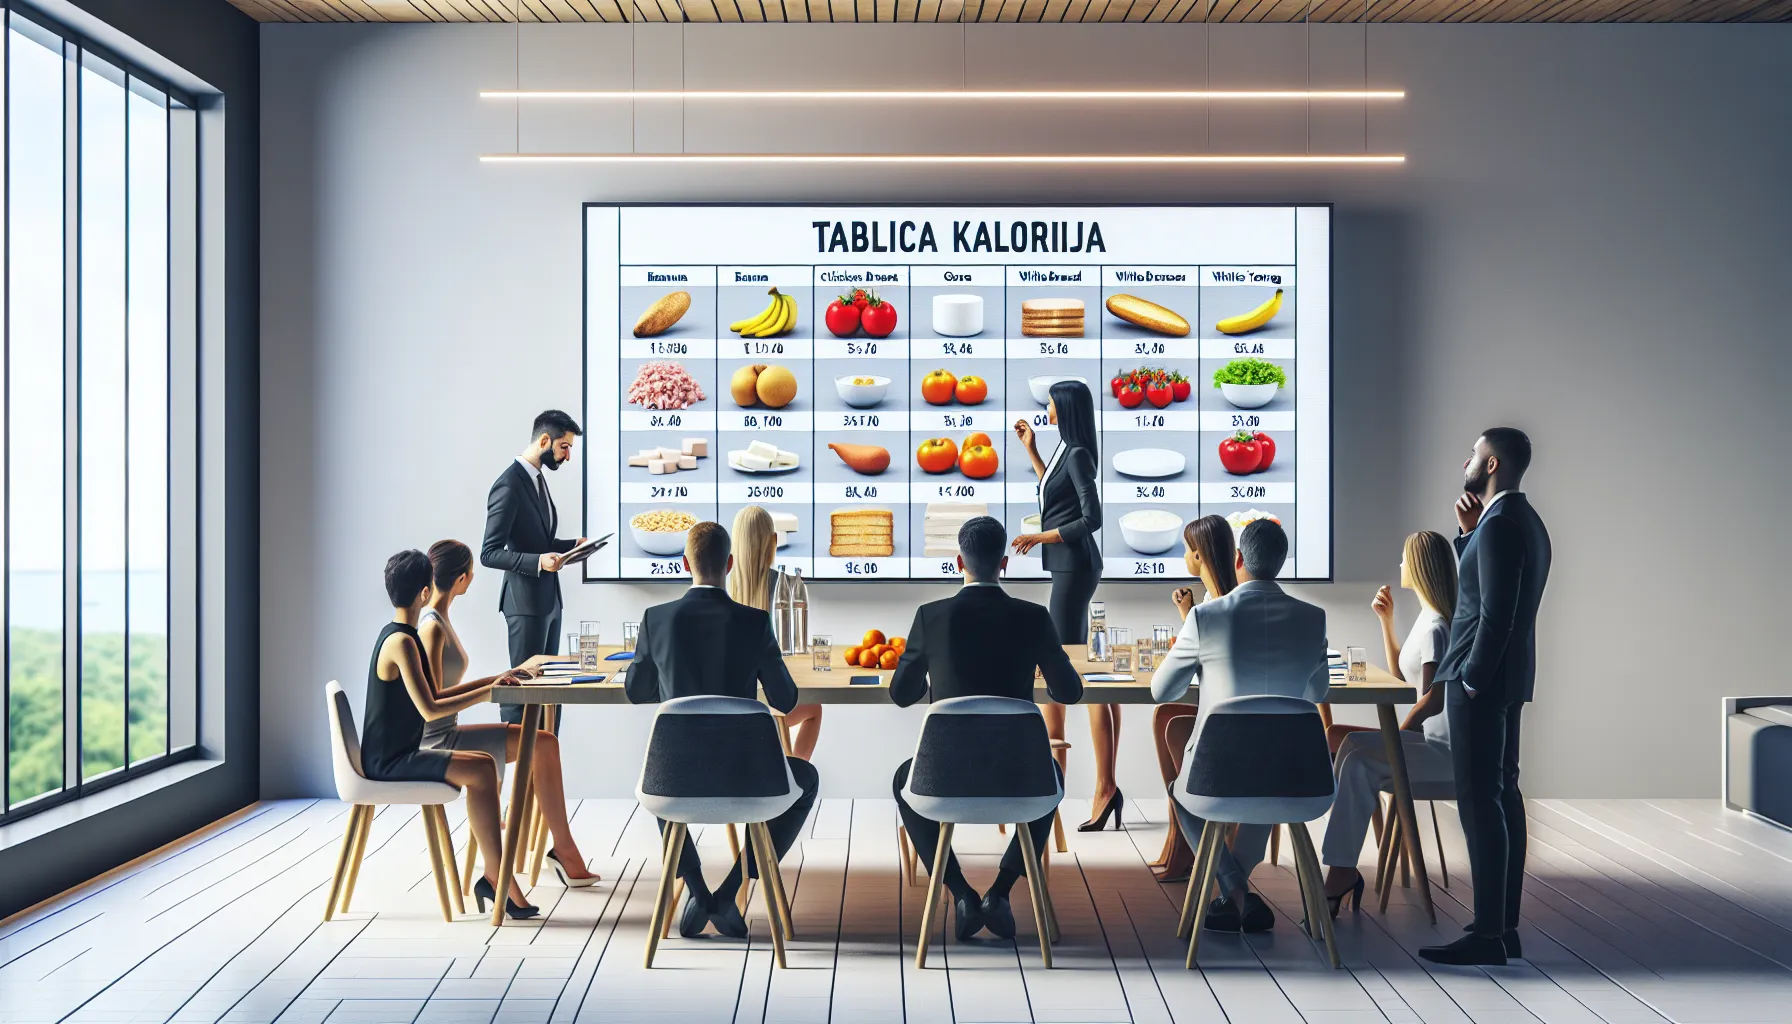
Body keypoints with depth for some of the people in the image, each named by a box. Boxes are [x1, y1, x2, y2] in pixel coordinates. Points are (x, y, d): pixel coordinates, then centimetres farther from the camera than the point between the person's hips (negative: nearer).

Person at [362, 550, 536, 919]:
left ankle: (496, 877, -3)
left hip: (396, 754, 10)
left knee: (484, 764, 1)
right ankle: (497, 878, -13)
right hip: (388, 761, -10)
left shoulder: (398, 636, 13)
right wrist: (487, 693, -15)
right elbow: (429, 709, -23)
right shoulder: (402, 642, -18)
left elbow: (429, 698, 15)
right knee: (480, 770, -21)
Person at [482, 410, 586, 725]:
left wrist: (571, 545, 7)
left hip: (548, 599, 9)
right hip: (525, 602, -9)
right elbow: (489, 554, -19)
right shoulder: (509, 485, -17)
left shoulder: (538, 478, 13)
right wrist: (538, 561, -30)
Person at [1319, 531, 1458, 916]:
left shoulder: (1436, 627, -15)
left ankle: (1341, 872, -21)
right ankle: (1342, 870, -13)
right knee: (1352, 749, -6)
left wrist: (1394, 737, -16)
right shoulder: (1427, 618, 16)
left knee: (1356, 751, -24)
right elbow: (1401, 674, 29)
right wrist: (1386, 620, 23)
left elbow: (1434, 698, -22)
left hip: (1446, 750, -10)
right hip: (1433, 743, 10)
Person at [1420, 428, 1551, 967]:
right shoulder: (1525, 520, 15)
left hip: (1482, 678, -11)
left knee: (1479, 800, -8)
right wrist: (1469, 534, 8)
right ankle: (1505, 927, 18)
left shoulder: (1501, 524, -17)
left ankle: (1487, 935, -6)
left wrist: (1472, 679, -17)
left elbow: (1496, 613, -23)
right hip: (1507, 678, 11)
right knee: (1502, 794, 12)